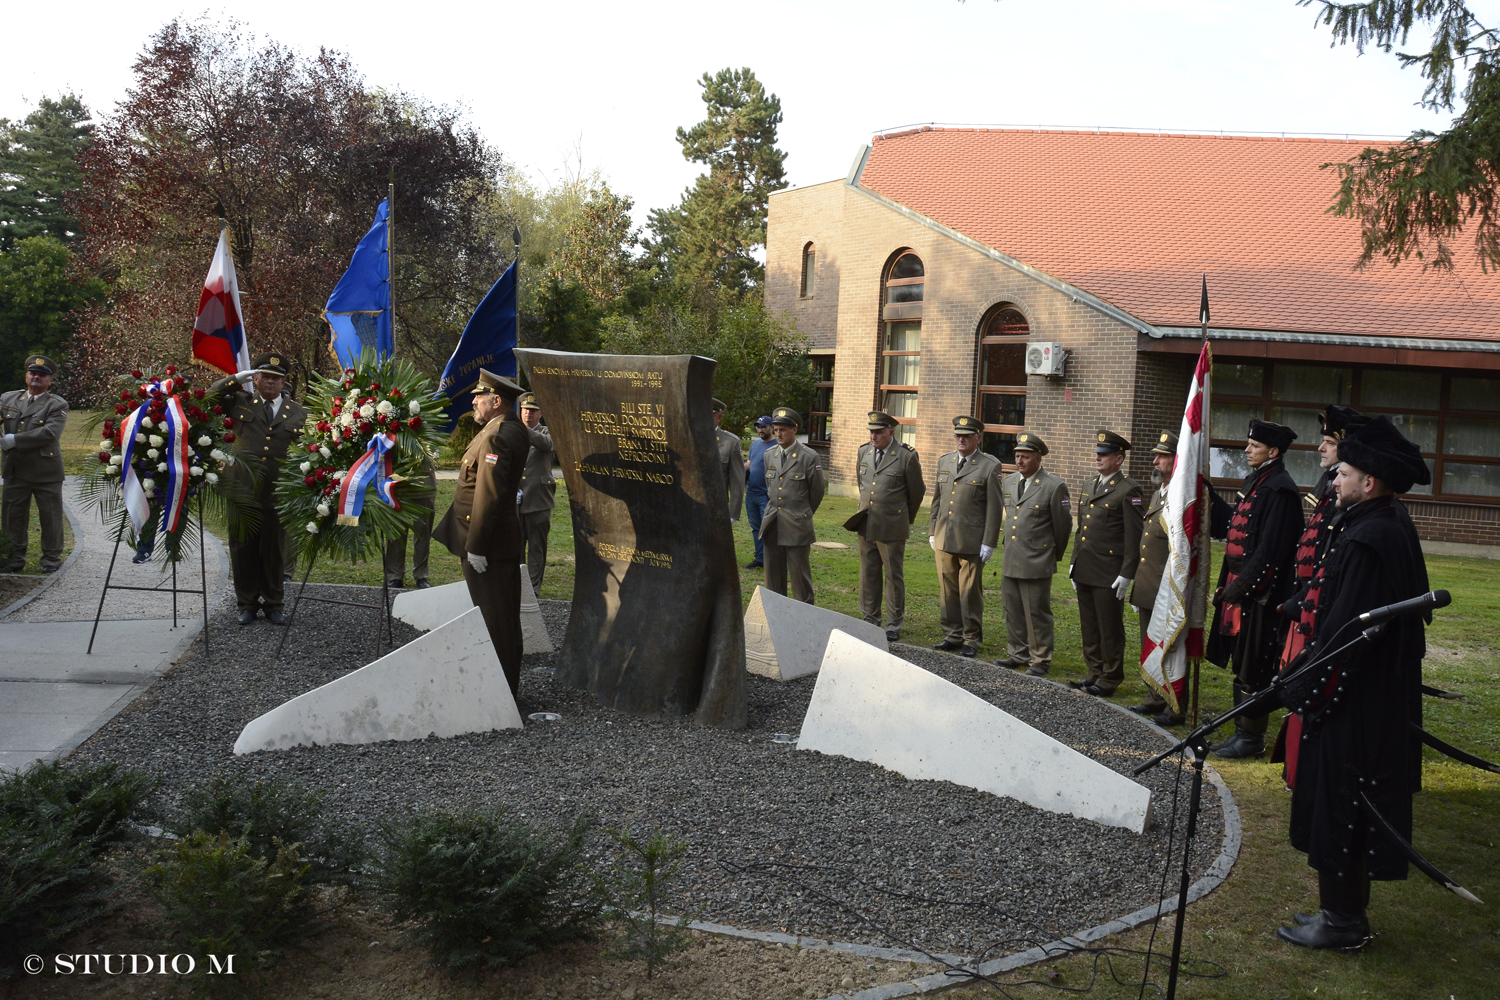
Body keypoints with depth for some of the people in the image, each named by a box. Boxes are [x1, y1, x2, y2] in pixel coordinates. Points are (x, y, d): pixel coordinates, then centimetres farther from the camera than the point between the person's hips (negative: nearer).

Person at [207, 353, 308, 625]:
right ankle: (247, 603, 18)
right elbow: (210, 396, 1)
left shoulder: (297, 412, 9)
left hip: (278, 493, 0)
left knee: (275, 549, 7)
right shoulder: (240, 403, 8)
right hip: (242, 490, 0)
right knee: (243, 548, 6)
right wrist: (238, 378, -4)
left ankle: (273, 604, 19)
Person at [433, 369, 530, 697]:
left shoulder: (496, 437, -20)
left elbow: (488, 495, -24)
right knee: (507, 617, 17)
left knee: (492, 618, -3)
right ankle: (510, 682, 28)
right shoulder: (516, 430, 10)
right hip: (508, 539, 10)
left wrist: (475, 546, -22)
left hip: (488, 543, -10)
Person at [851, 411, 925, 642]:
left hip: (892, 527, -5)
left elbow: (917, 492, 1)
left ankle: (894, 625, 13)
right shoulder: (864, 452, 6)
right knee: (868, 575, 12)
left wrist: (906, 518, 11)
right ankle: (870, 620, 24)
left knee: (893, 576, 3)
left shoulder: (907, 456, -10)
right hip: (866, 525, 5)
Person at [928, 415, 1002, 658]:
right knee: (947, 590, 10)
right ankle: (952, 636, 20)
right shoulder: (944, 462, 12)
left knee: (970, 592, 1)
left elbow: (994, 508, -6)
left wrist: (989, 543, -10)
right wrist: (932, 532, 15)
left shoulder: (989, 467, -5)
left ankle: (972, 640, 13)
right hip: (944, 540, 5)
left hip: (972, 542, -5)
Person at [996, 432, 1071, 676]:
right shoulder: (1008, 483, 10)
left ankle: (1040, 660, 12)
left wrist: (1055, 555, 5)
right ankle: (1017, 655, 27)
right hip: (1009, 561, 7)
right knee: (1013, 612, 14)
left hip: (1037, 563, -6)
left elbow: (1063, 525, -3)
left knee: (1037, 614, 1)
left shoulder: (1054, 487, -10)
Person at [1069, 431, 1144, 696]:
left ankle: (1110, 679, 13)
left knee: (1110, 631, 2)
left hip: (1108, 575, -8)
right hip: (1084, 572, 8)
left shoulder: (1128, 490, -10)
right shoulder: (1090, 487, 16)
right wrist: (1074, 564, 18)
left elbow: (1133, 537, -12)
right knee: (1089, 628, 14)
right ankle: (1094, 673, 25)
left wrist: (1126, 574, -15)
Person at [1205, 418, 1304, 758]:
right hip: (1240, 586, 10)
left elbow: (1271, 548, -20)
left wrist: (1243, 585, -20)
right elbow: (1233, 525, 18)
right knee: (1241, 664, 15)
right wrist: (1209, 496, 12)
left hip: (1260, 592, -10)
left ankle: (1252, 737, 9)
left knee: (1252, 667, -1)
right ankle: (1243, 731, 24)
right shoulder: (1255, 481, 14)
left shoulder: (1279, 489, -16)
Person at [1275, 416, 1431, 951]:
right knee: (1348, 808, 18)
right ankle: (1345, 912, 30)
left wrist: (1304, 687, -16)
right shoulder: (1392, 528, 8)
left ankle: (1342, 922, 15)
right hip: (1379, 700, 10)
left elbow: (1349, 629, -24)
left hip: (1353, 704, -10)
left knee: (1339, 811, 3)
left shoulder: (1370, 539, -23)